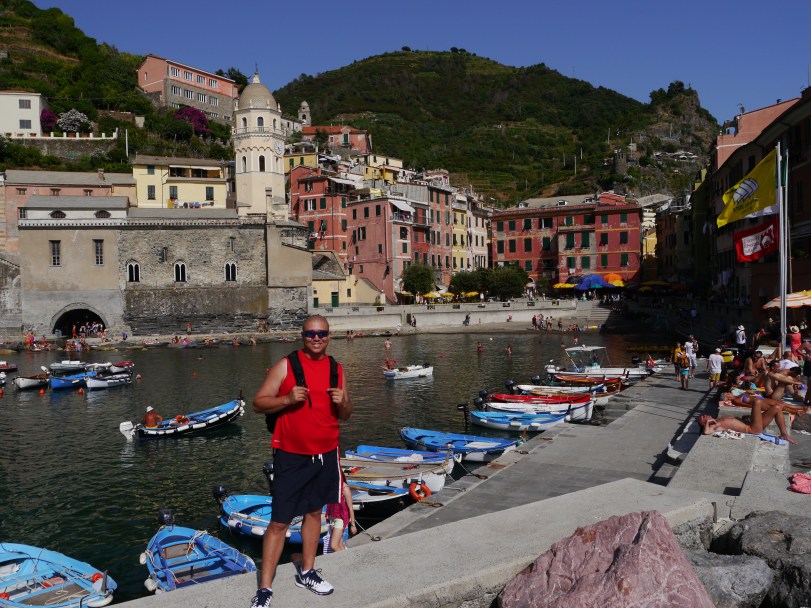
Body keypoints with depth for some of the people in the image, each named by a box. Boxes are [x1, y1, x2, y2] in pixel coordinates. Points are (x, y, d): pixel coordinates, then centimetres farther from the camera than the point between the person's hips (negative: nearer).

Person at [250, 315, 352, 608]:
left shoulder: (336, 370, 4)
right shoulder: (285, 366, -9)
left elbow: (344, 416, 11)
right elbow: (258, 404, -9)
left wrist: (343, 402, -12)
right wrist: (287, 399, -25)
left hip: (325, 455, 5)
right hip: (291, 457, -4)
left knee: (314, 512, 17)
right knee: (279, 522, -1)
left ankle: (306, 573, 34)